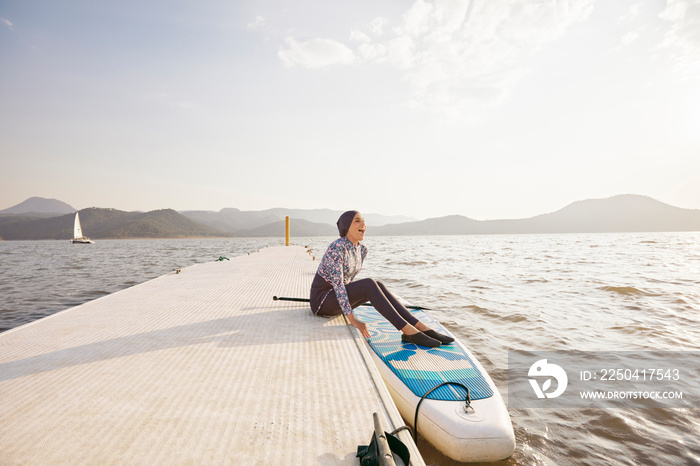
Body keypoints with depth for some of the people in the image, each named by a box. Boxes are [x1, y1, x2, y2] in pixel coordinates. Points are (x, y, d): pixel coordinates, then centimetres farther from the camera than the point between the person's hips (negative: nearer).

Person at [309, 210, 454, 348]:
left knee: (378, 286, -14)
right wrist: (353, 320, -29)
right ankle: (408, 331, -31)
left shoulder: (362, 249, 4)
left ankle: (422, 328, -21)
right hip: (321, 300, -7)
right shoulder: (337, 247, -22)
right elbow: (337, 283, -27)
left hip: (337, 298, 7)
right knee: (369, 284, -27)